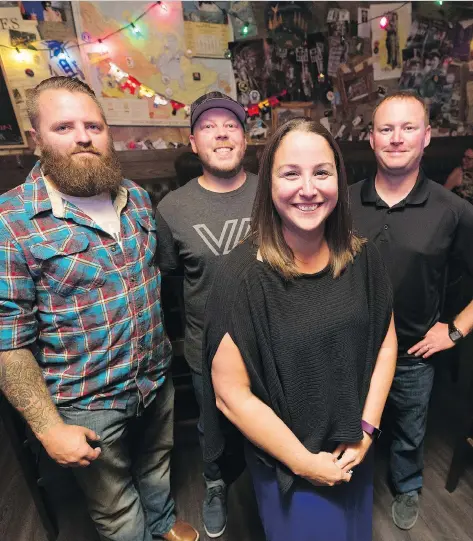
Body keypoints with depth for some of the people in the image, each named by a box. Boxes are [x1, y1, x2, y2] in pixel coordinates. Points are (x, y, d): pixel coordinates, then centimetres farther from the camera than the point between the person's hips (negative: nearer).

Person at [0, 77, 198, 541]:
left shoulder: (136, 197, -2)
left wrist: (168, 347, 8)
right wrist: (48, 428, -14)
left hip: (158, 380, 6)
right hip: (87, 406, -5)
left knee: (158, 464, 32)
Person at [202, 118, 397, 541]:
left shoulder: (363, 258, -10)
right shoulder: (241, 276, -25)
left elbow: (386, 343, 0)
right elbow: (231, 393, -21)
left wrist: (367, 428, -5)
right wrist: (304, 461, -14)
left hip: (354, 451, 5)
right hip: (285, 463, -4)